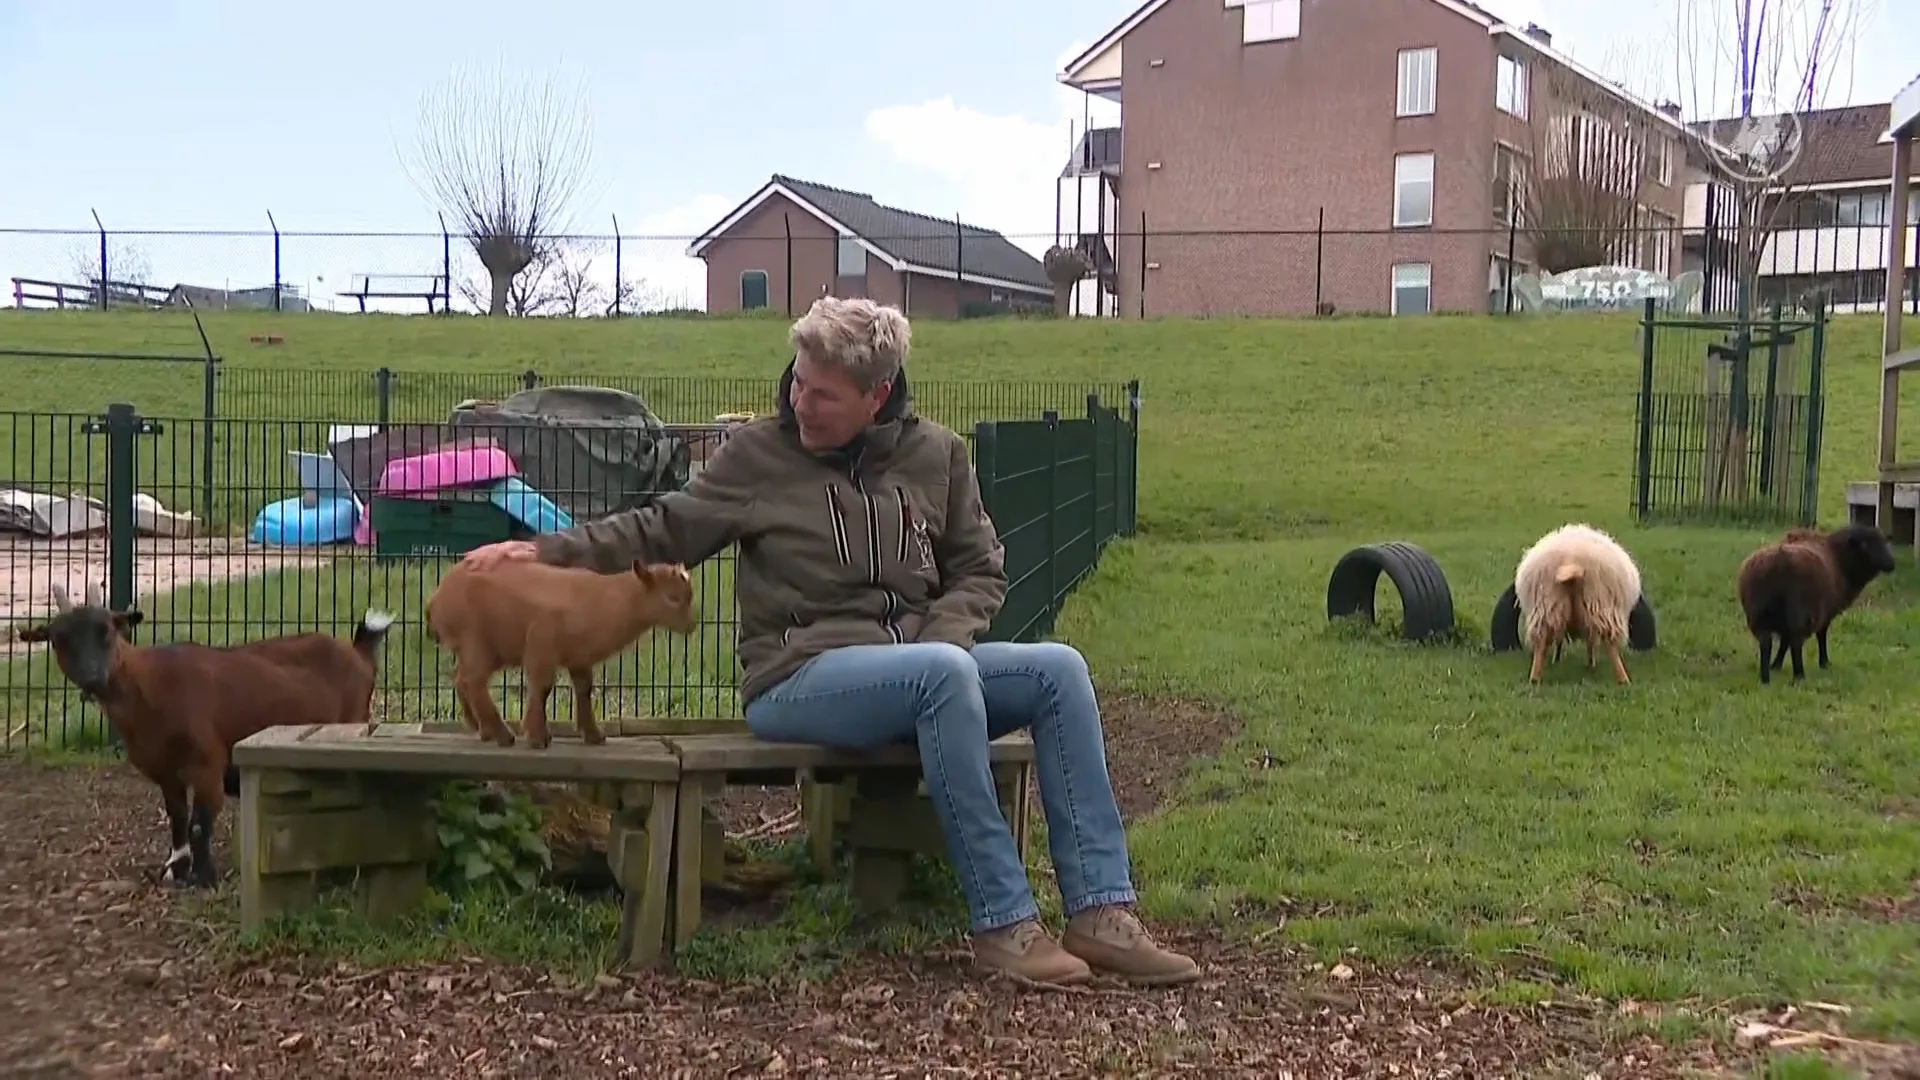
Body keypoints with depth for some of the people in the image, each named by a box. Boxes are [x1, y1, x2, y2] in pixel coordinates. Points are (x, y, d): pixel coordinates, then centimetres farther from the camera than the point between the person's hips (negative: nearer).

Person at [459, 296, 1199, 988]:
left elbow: (980, 571, 14)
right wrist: (549, 550, -5)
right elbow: (660, 533, 6)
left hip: (923, 663, 5)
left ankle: (1100, 913, -16)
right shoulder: (757, 454, 2)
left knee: (1059, 669, -17)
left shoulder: (936, 455, 9)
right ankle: (1002, 923, -29)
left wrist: (943, 636, -6)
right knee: (944, 674, -34)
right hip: (800, 680, -5)